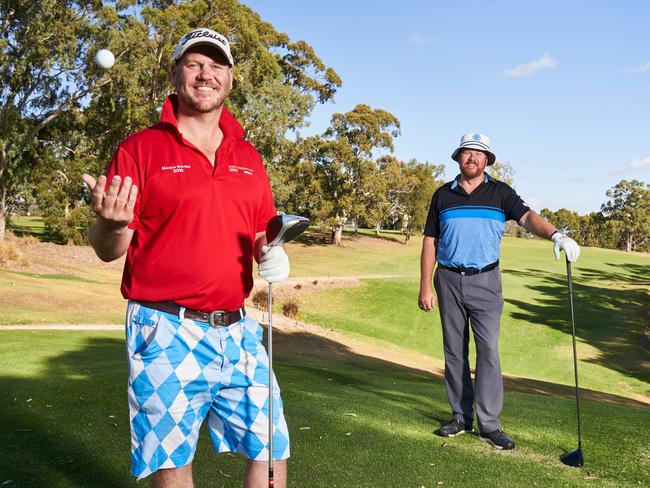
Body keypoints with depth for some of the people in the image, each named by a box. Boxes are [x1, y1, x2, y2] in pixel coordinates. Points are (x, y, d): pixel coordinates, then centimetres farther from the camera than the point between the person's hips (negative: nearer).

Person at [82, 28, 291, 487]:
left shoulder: (249, 156, 11)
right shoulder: (140, 148, -2)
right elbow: (108, 250, -3)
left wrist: (271, 253, -3)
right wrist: (112, 225, -25)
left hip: (237, 329, 4)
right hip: (167, 332, -4)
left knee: (272, 451, 10)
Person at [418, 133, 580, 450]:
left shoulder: (500, 192, 4)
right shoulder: (443, 195, 8)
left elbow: (527, 217, -13)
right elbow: (430, 242, 7)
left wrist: (555, 234, -34)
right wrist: (425, 287, 1)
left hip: (485, 281, -2)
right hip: (449, 280, 2)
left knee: (488, 349, -6)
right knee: (454, 350, 6)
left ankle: (489, 424, 1)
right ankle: (461, 417, 17)